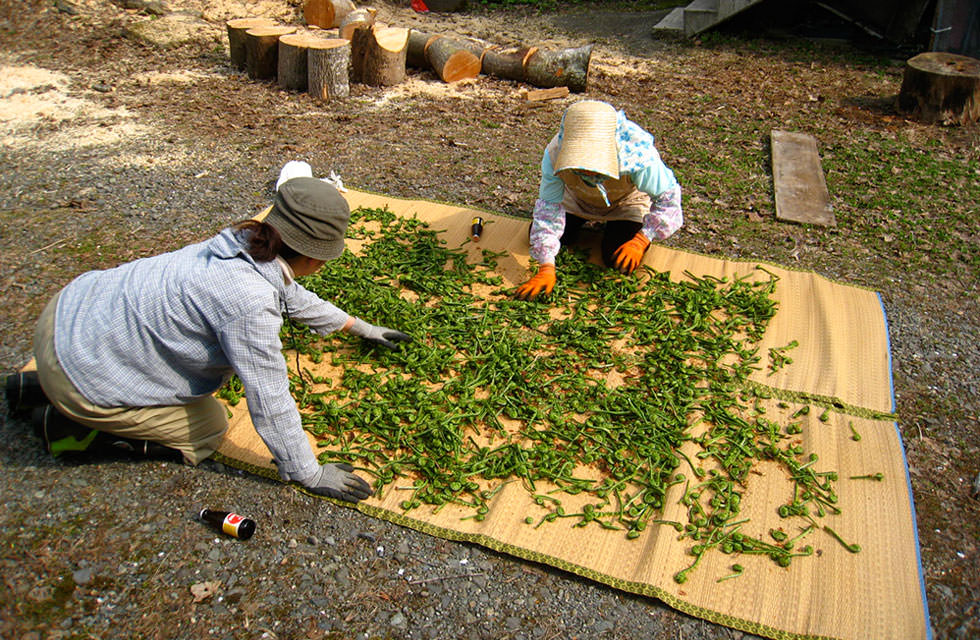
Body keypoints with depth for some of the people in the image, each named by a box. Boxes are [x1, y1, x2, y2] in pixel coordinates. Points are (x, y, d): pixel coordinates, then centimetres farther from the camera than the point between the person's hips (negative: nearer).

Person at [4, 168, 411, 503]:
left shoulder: (252, 245, -5)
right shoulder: (250, 304, -32)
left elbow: (296, 299, 15)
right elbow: (269, 402, -23)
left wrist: (361, 328, 27)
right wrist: (308, 475, -10)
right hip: (82, 367, -8)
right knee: (207, 429, 5)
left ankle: (50, 385, 26)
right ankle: (70, 423, 9)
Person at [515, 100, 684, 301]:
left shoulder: (638, 154, -43)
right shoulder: (555, 154, -38)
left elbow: (669, 198, -29)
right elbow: (548, 209, -30)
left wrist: (641, 240, -41)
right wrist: (546, 269, -36)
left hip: (626, 202, -2)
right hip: (577, 199, 2)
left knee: (619, 262, -14)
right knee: (537, 236, -3)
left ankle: (611, 224, 20)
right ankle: (583, 221, 26)